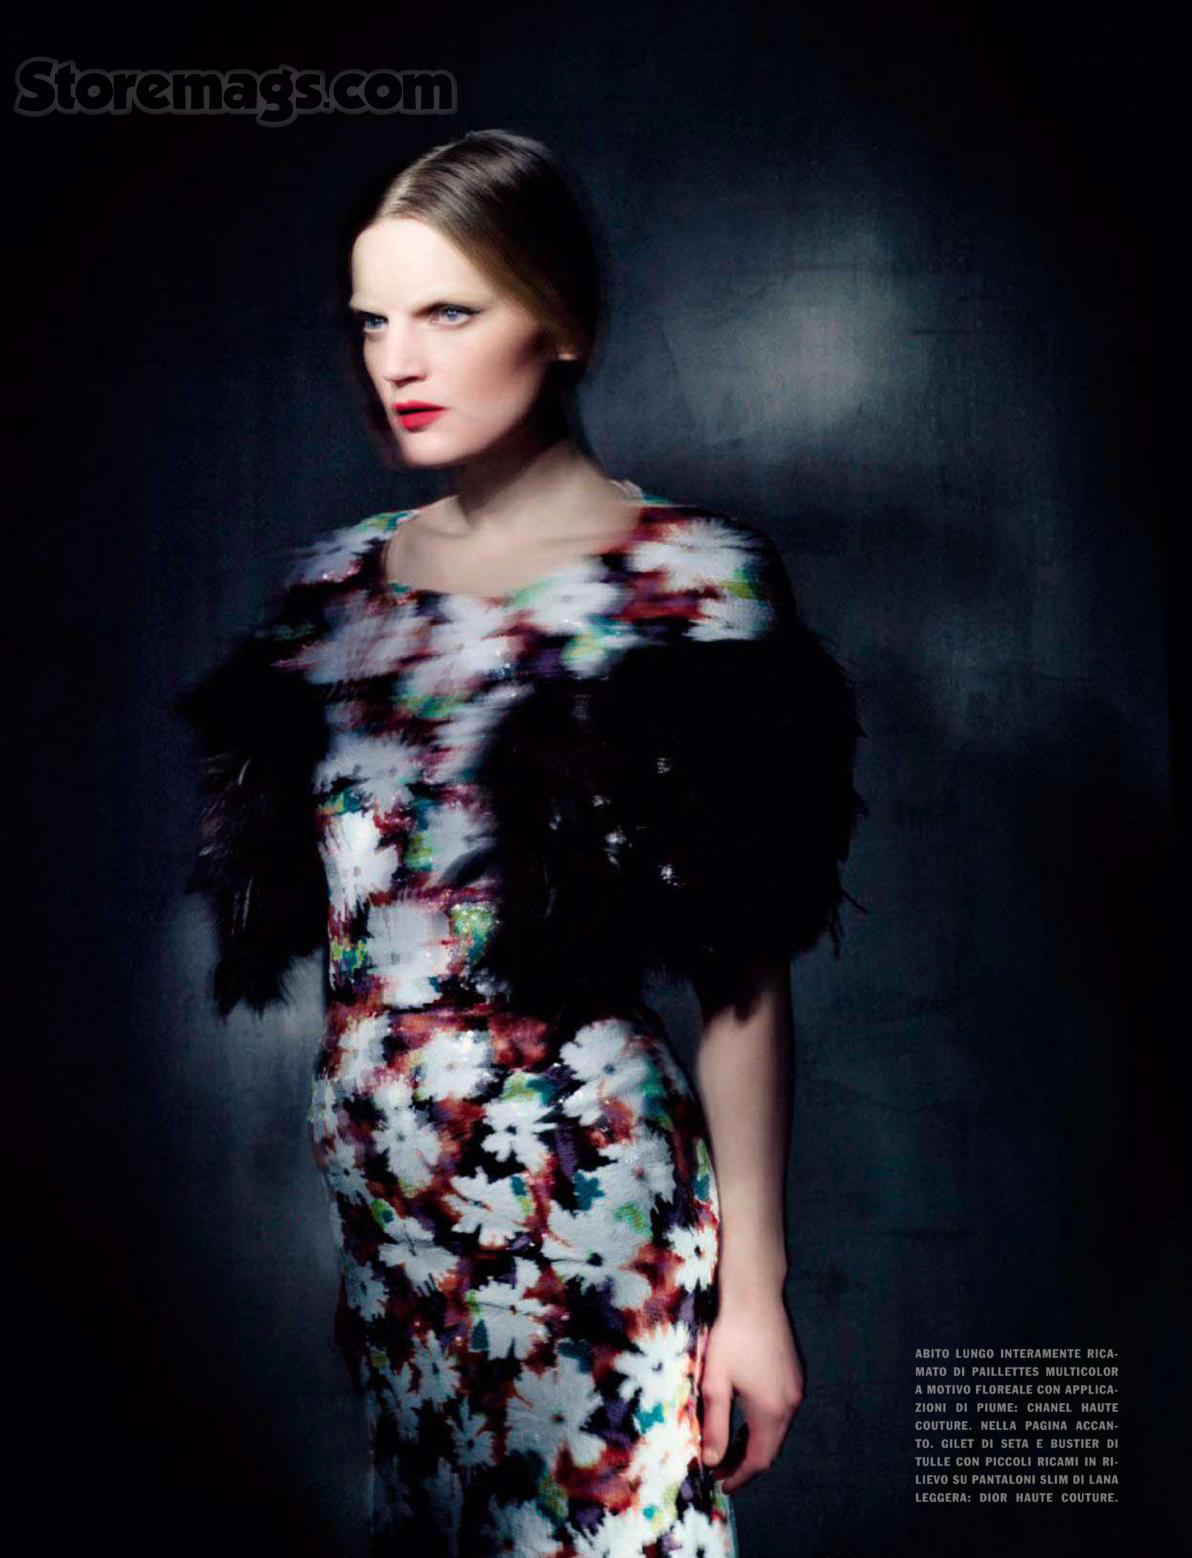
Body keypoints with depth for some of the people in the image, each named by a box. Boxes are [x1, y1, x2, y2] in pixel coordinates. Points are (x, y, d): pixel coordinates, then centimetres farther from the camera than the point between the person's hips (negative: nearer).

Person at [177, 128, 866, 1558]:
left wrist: (753, 1283, -9)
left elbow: (743, 972, -10)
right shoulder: (339, 581, 5)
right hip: (372, 1190, 6)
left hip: (594, 1210, -5)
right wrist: (348, 1193, 12)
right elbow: (333, 915, 11)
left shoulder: (691, 585, -10)